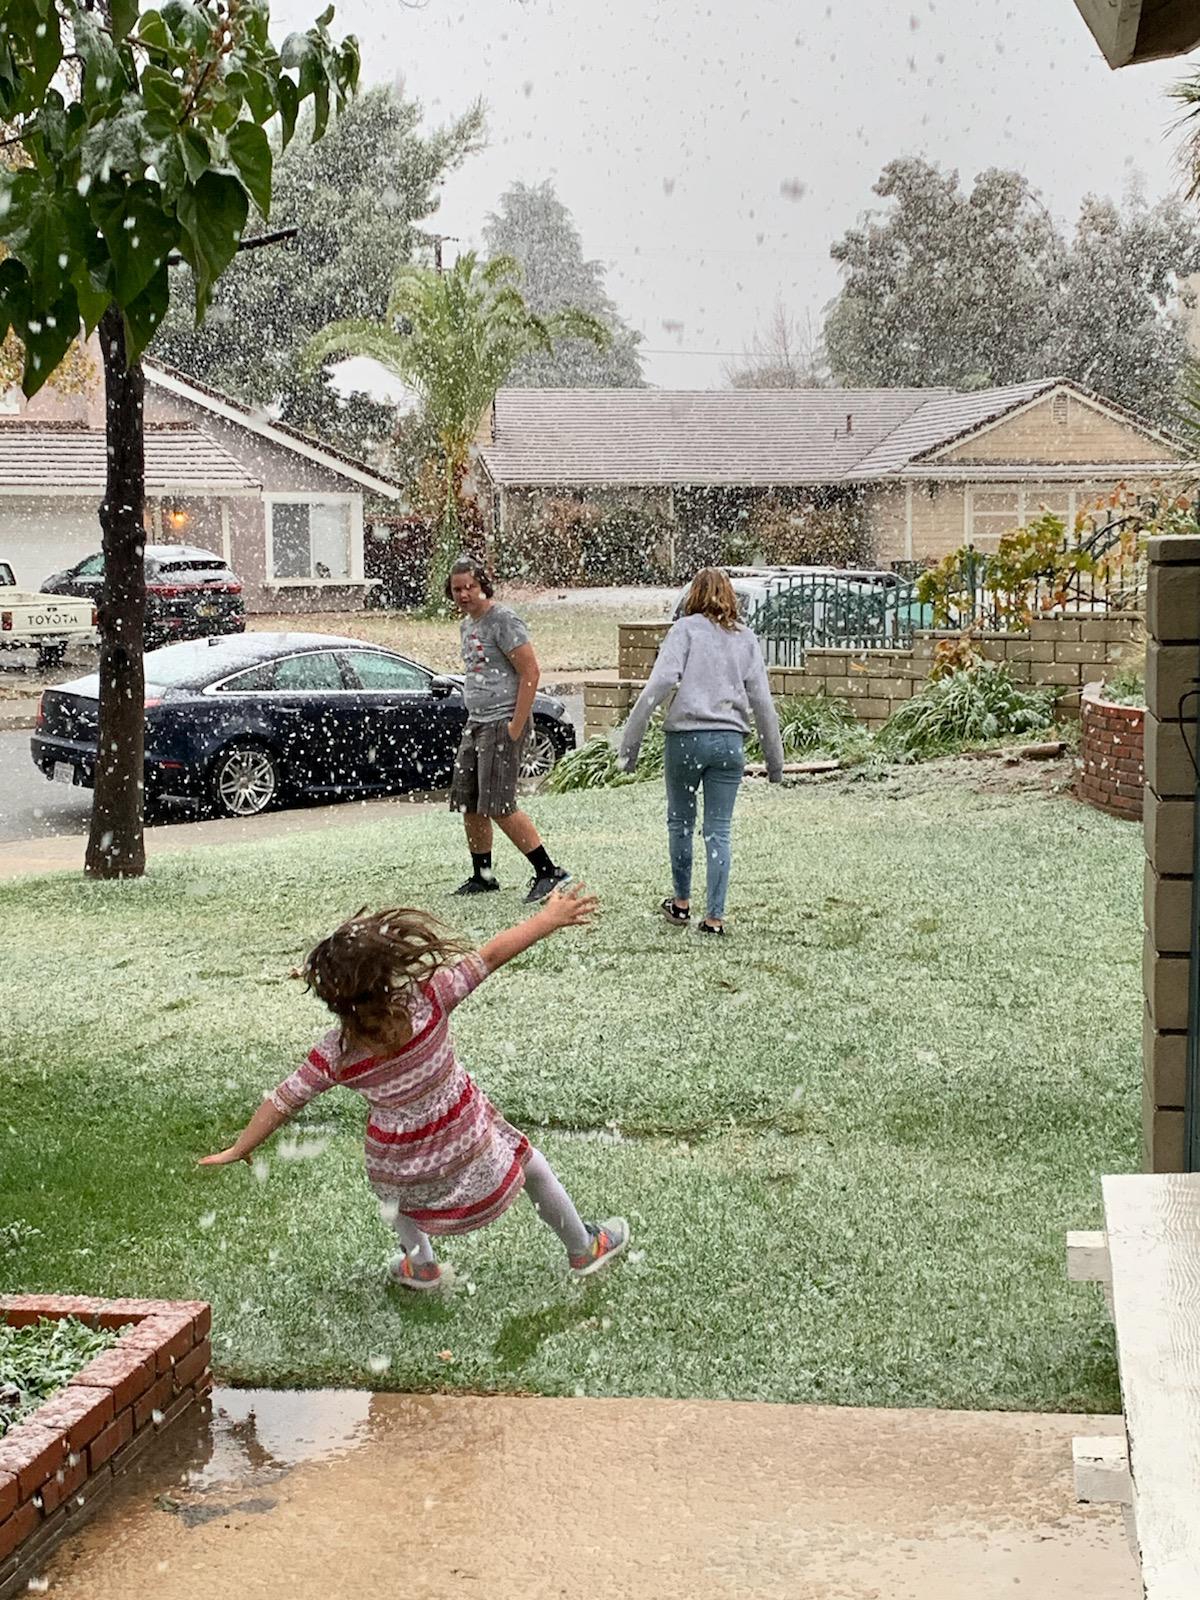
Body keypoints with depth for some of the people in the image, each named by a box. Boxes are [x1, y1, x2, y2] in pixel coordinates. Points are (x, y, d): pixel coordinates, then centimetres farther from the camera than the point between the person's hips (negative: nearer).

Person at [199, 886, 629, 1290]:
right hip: (468, 1140, 0)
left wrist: (239, 1150, 1)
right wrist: (552, 916, -15)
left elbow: (281, 1103, -14)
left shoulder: (336, 1054, -24)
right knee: (526, 1157, 28)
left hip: (402, 1164, 1)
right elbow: (491, 955, -23)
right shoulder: (427, 1002, -30)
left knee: (395, 1188, 37)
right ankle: (584, 1248, 45)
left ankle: (421, 1265, 48)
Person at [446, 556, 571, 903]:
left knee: (498, 807, -12)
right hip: (475, 724, 9)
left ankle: (548, 871, -6)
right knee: (468, 805, 10)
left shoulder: (503, 621, -13)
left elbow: (530, 672, -18)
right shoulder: (467, 624, 16)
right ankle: (482, 877, 22)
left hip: (503, 723, -9)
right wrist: (474, 721, 17)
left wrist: (515, 727, -20)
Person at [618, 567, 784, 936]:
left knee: (680, 822, 15)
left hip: (686, 737, -2)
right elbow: (762, 701, 9)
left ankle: (682, 902, 25)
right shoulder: (746, 638, 11)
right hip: (730, 741, 3)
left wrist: (630, 740, -10)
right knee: (719, 830, 5)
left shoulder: (686, 629, 0)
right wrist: (774, 760, 15)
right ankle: (714, 916, 3)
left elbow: (660, 683, -11)